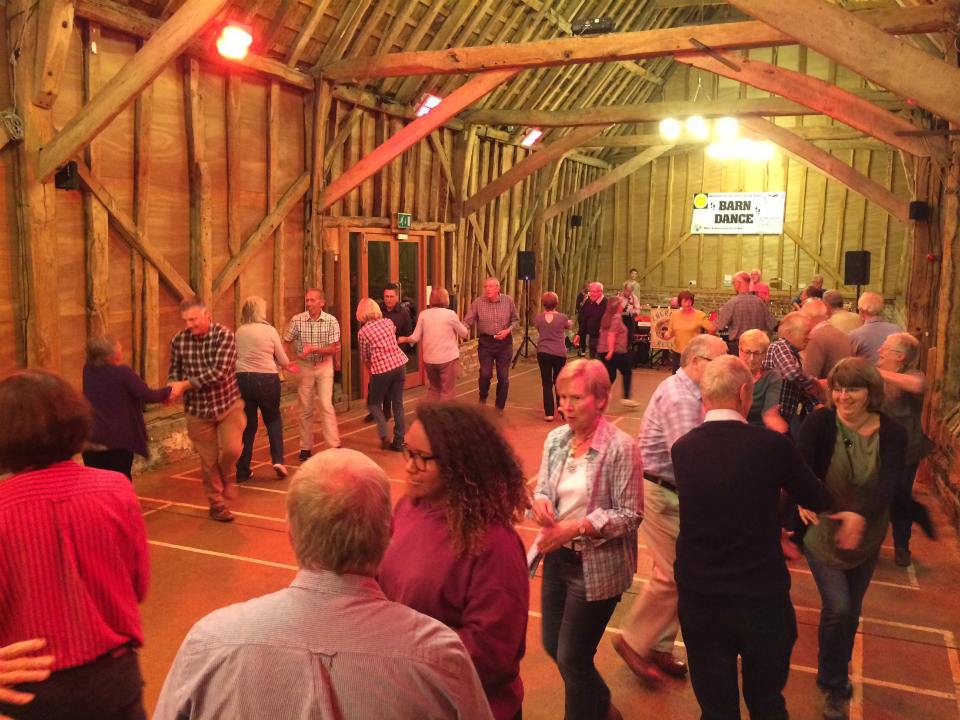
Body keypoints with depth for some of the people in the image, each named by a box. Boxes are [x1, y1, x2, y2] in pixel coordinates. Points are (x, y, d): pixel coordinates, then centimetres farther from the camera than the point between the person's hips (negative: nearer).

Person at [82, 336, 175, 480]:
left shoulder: (88, 371, 2)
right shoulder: (122, 372, -16)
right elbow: (148, 395, -14)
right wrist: (170, 390, 4)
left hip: (91, 440, 4)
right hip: (119, 440, -4)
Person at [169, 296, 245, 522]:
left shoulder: (225, 336, -16)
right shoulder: (179, 340, -5)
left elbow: (219, 372, -25)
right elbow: (175, 370, 5)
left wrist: (185, 384, -27)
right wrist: (172, 388, -17)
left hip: (228, 404, -2)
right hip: (198, 410, 2)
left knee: (232, 448, -19)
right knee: (209, 461, 8)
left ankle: (227, 476, 16)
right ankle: (216, 502, 30)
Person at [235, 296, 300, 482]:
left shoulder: (239, 332, 5)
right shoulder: (270, 330, -5)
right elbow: (283, 361, 1)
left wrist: (286, 365, 26)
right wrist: (287, 364, 28)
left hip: (242, 379, 3)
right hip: (266, 379, -2)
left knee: (247, 425, 11)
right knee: (273, 419, 19)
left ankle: (242, 471, 14)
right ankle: (278, 459, 5)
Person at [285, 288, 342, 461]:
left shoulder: (331, 321, -9)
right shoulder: (297, 320, -8)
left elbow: (334, 349, -11)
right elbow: (285, 343, -3)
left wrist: (314, 349, -24)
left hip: (324, 366, -1)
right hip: (304, 367, 1)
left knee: (326, 405, -10)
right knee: (305, 408, 6)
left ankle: (334, 445, -6)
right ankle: (306, 448, 16)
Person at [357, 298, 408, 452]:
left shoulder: (362, 333, -5)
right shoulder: (387, 322, 6)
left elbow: (365, 358, 5)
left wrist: (371, 372, 24)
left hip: (381, 370, -4)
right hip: (400, 364, 4)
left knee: (375, 403, 16)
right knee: (398, 404, 12)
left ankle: (384, 436, 0)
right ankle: (398, 442, 16)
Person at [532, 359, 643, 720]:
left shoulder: (620, 448, -19)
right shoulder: (556, 439, -1)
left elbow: (630, 515, -17)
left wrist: (576, 527, -26)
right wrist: (540, 501, -16)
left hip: (596, 565, -7)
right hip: (558, 557, 7)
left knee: (572, 658, 5)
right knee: (552, 645, 20)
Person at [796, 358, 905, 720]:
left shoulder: (891, 432, -13)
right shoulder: (820, 422, -18)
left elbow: (889, 483, -26)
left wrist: (861, 515, -43)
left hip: (866, 537, 3)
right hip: (823, 532, -3)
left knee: (851, 612, 17)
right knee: (838, 608, -12)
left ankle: (837, 677, 45)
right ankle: (833, 687, 16)